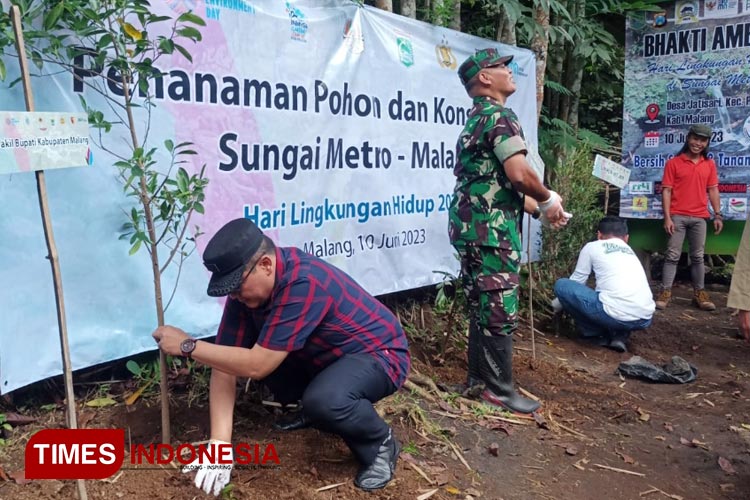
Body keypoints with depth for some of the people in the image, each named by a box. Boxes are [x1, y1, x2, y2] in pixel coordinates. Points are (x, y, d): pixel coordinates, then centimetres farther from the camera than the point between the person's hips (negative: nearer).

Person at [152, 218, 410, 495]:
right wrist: (219, 443, -19)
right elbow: (226, 363, -13)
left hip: (379, 354, -7)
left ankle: (381, 443, -4)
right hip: (327, 354, 8)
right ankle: (316, 410, 14)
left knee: (325, 400, -38)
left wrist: (187, 345, -26)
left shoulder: (303, 284, -35)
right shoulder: (245, 287, -11)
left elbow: (257, 366, -34)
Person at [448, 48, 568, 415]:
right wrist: (548, 199, -2)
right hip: (492, 230, -10)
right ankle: (499, 389, 7)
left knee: (481, 307, 15)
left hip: (470, 226, 10)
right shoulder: (500, 116, -10)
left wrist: (538, 209, 21)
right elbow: (519, 175, -22)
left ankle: (478, 377, 25)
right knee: (501, 311, -2)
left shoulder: (475, 121, 21)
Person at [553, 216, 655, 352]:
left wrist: (558, 303, 39)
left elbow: (576, 281, 21)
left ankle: (598, 334, 14)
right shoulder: (631, 252, 29)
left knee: (561, 285, 10)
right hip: (645, 319, 6)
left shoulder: (592, 247, 13)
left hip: (616, 315, -6)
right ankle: (619, 336, 14)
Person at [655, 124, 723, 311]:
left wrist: (718, 215, 4)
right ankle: (665, 293, -1)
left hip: (699, 217, 3)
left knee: (698, 257, 9)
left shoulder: (709, 164, 10)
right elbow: (666, 191, -4)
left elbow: (713, 190, 12)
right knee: (672, 255, -3)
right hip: (677, 216, -3)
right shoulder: (673, 163, -1)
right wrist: (667, 217, -11)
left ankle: (699, 294, 17)